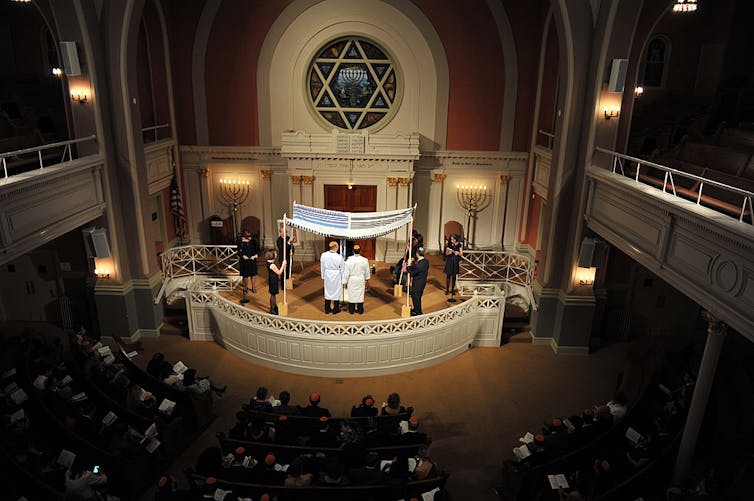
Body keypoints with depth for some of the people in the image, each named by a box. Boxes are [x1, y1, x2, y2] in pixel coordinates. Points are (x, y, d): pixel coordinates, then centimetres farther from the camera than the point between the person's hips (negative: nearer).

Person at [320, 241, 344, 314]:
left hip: (327, 275, 3)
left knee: (327, 291, 15)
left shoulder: (323, 255, -9)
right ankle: (335, 309, 21)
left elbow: (322, 267, 1)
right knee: (336, 292, 11)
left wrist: (323, 276, 14)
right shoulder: (339, 257, -17)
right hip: (336, 276, -3)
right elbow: (342, 269, -8)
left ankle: (327, 309, 24)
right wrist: (343, 280, 4)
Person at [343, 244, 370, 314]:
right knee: (360, 294, 10)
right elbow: (367, 271, 3)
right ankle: (360, 310, 17)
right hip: (361, 280, 0)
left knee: (351, 294, 10)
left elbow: (346, 272, -8)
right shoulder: (364, 260, -11)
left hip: (352, 280, 0)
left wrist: (345, 281, 3)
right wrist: (367, 280, 18)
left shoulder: (349, 260, -15)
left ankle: (351, 310, 18)